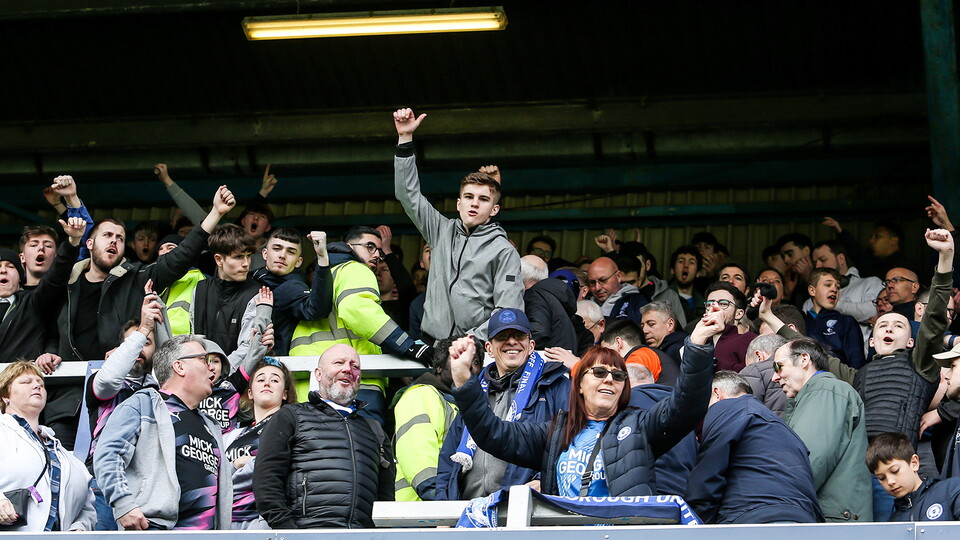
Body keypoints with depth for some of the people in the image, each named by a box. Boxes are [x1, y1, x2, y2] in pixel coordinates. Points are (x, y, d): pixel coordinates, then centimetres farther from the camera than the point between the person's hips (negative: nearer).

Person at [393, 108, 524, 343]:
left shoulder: (504, 251, 4)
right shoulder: (443, 231, 17)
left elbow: (509, 311, -2)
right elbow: (409, 195, 19)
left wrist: (475, 338, -15)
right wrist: (405, 139, 15)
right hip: (432, 343, 3)